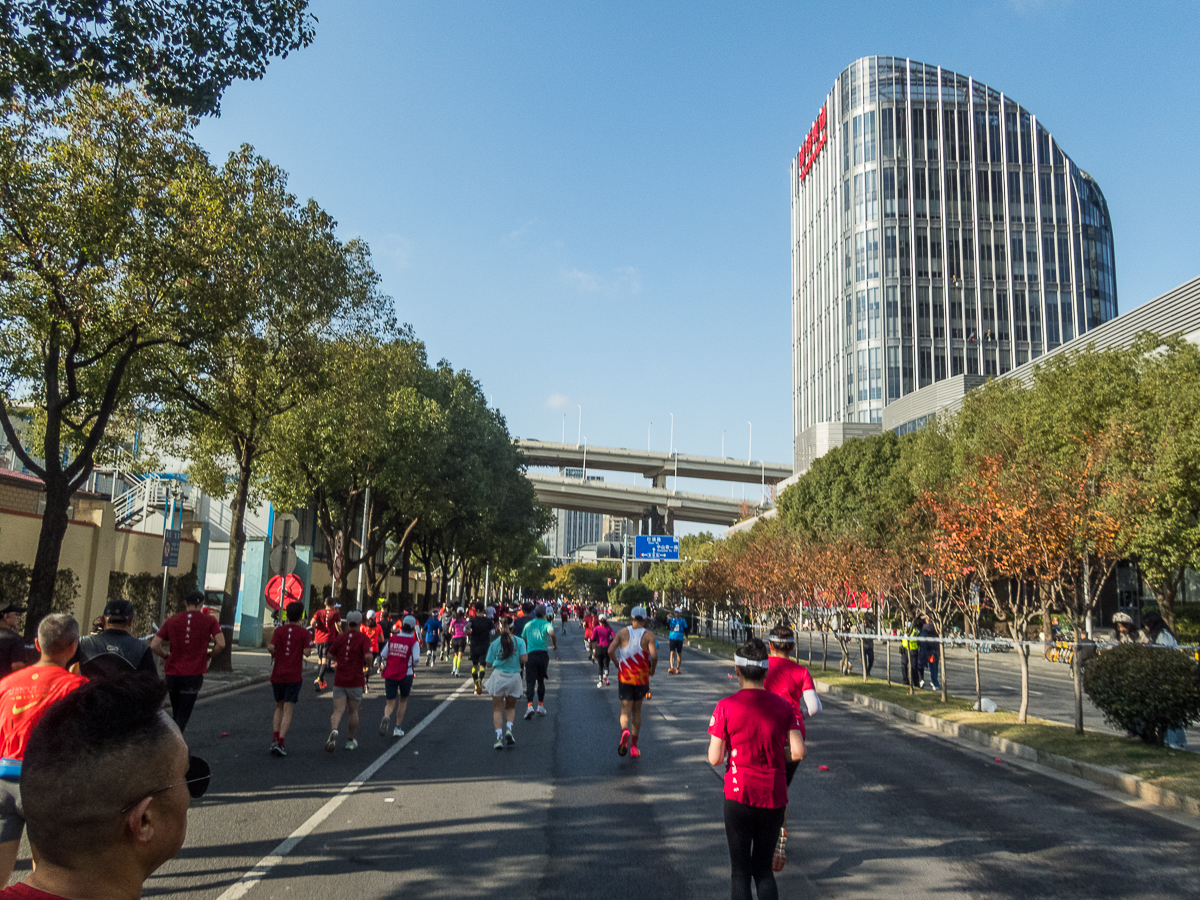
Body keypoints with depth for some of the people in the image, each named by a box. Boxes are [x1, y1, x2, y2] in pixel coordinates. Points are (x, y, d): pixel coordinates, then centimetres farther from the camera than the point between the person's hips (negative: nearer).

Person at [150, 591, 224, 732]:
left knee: (176, 712, 20)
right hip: (194, 673, -3)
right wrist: (209, 654, 6)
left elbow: (154, 645, -2)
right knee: (183, 715, -1)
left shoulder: (172, 620, 6)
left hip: (172, 673, 3)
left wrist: (166, 655, 15)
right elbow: (221, 644, -12)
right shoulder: (209, 621, -1)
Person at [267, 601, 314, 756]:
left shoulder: (279, 630, 2)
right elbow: (307, 653, -11)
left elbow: (271, 648, -11)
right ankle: (280, 743, -9)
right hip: (294, 676, -3)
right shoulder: (304, 633, -3)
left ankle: (274, 739, 8)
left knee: (279, 708, 19)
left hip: (277, 675, 3)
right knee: (287, 711, 0)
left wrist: (271, 650, 11)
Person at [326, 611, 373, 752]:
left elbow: (330, 655, 16)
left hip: (339, 681, 2)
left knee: (338, 712, -1)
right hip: (355, 680, -2)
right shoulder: (363, 638, -7)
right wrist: (368, 666, 1)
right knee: (354, 711, 15)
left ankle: (334, 731, -30)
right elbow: (368, 656, -20)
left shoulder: (340, 638, 5)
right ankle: (351, 741, 24)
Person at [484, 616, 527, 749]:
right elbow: (524, 659, -11)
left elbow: (489, 663, 3)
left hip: (498, 676, -1)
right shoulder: (519, 641, -1)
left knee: (498, 709, 6)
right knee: (511, 707, 19)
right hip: (514, 677, 1)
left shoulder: (495, 643, 0)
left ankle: (499, 736, -8)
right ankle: (509, 729, -6)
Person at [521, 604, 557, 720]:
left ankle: (529, 705, -23)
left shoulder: (528, 624, 12)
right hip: (543, 654, -1)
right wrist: (555, 645, -3)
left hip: (530, 654, 1)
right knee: (541, 681, 16)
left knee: (530, 681, -4)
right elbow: (552, 634, -19)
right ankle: (540, 706, 19)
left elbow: (523, 640, 16)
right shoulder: (547, 624, 1)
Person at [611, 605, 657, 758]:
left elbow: (610, 650, -11)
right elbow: (654, 655, -20)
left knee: (625, 712, 2)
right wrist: (652, 669, -1)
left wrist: (617, 664, 5)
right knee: (637, 711, 17)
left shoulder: (623, 632, -1)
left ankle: (625, 732, -30)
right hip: (642, 678, 0)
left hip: (625, 676, 0)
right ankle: (633, 745, 20)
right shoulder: (648, 635, -6)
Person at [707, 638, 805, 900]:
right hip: (774, 798, 3)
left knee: (740, 871, 10)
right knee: (763, 868, 18)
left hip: (739, 796, -3)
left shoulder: (726, 707, -9)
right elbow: (798, 753, -6)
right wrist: (773, 755, 11)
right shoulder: (783, 706, -1)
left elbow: (714, 759, -9)